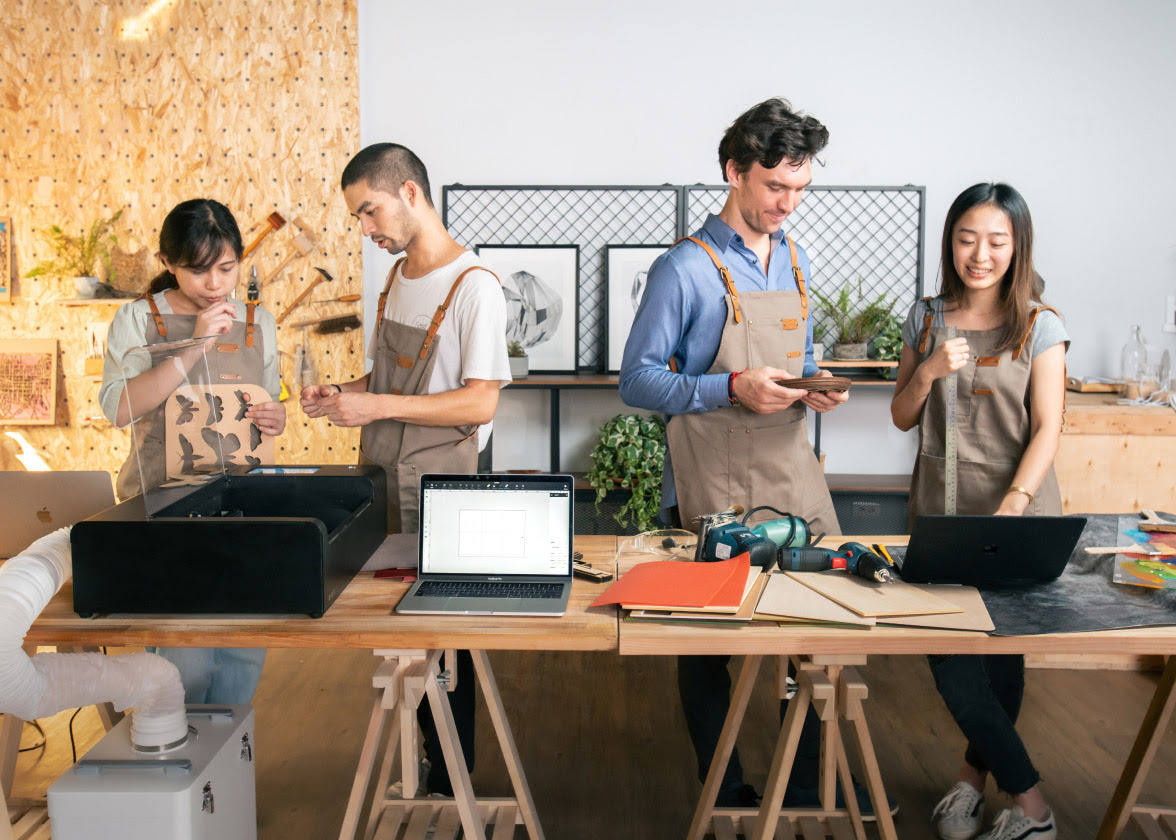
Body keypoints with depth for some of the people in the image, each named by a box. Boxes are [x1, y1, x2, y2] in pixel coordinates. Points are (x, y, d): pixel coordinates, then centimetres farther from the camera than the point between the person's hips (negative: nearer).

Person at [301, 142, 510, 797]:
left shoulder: (475, 287, -14)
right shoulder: (398, 276, 13)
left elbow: (480, 402, -18)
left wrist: (377, 406, -20)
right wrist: (341, 394, 4)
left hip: (440, 487, -7)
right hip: (382, 479, 8)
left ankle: (450, 788, 18)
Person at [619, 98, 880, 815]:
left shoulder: (796, 261, 12)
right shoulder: (685, 268, -9)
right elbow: (638, 380, -9)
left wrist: (816, 383, -1)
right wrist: (733, 388, -21)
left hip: (792, 471, 6)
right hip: (712, 486, -6)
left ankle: (810, 784, 29)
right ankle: (724, 791, 27)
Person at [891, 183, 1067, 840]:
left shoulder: (1040, 327, -2)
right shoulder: (927, 318, 6)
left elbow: (1047, 429, -9)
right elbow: (902, 418, 9)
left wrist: (1011, 508, -22)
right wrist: (928, 372, -11)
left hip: (1020, 513, -3)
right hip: (942, 507, 3)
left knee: (1002, 650, 3)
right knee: (948, 654, 3)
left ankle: (976, 773, 23)